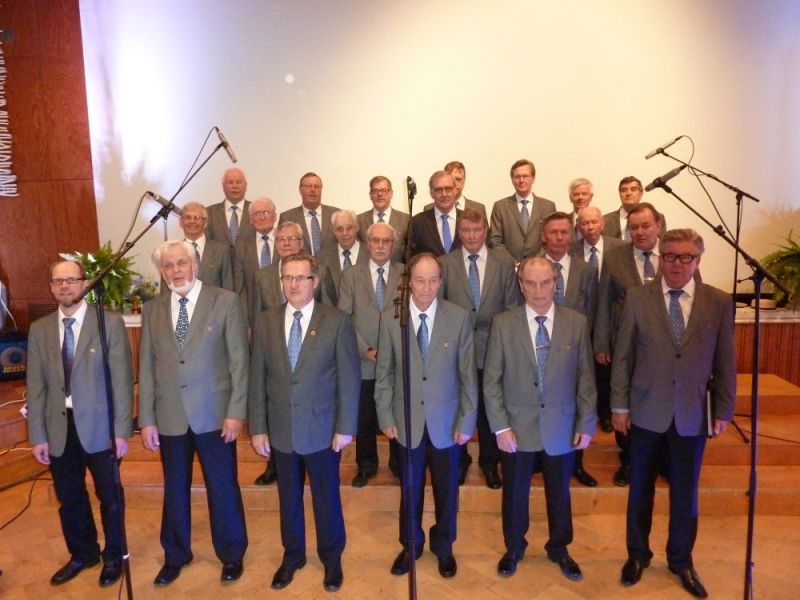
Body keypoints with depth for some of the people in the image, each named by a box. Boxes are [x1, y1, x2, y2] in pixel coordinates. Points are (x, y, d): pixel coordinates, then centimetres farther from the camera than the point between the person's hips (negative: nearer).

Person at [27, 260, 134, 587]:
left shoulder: (110, 323, -7)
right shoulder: (39, 329, 5)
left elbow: (122, 380, -8)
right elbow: (36, 386, 5)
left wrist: (122, 430, -11)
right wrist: (37, 436, 2)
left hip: (99, 425, -3)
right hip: (59, 427, 4)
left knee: (109, 497, 11)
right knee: (69, 499, 17)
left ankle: (113, 556, 33)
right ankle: (82, 553, 40)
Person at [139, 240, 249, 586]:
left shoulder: (226, 301, -6)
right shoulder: (152, 310, 5)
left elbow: (239, 360, -7)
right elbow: (147, 368, 6)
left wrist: (236, 412, -12)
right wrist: (147, 420, 3)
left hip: (214, 413, -3)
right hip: (170, 416, 3)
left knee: (223, 487, 10)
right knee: (174, 489, 17)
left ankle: (231, 554, 31)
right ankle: (176, 555, 39)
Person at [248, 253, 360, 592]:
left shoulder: (337, 321, -8)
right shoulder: (264, 322, 0)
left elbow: (349, 378, -7)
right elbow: (257, 379, 2)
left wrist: (345, 427, -9)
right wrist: (258, 428, 0)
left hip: (323, 428, -2)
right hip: (281, 429, 3)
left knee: (326, 496, 13)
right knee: (288, 497, 18)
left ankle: (331, 558, 35)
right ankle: (292, 555, 40)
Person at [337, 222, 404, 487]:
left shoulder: (407, 274, 2)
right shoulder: (350, 275, 2)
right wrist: (365, 350, -11)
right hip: (363, 362, 0)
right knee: (364, 418, 11)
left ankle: (399, 463, 32)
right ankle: (366, 465, 31)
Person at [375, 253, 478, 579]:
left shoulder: (459, 318, -9)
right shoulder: (390, 318, -7)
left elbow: (468, 374, -4)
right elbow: (384, 373, -1)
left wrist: (467, 420, -5)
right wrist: (386, 417, -2)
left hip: (446, 420, 0)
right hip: (407, 421, 0)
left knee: (446, 489, 17)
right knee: (410, 488, 17)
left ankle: (443, 546, 41)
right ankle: (411, 545, 41)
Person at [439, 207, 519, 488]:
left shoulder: (504, 262, 0)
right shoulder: (445, 263, -2)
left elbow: (513, 307, 1)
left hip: (492, 349, 0)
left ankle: (489, 462, 34)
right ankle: (460, 460, 35)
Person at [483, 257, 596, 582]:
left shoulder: (577, 323, -4)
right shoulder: (503, 323, -8)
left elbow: (586, 378, 0)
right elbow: (491, 380, -6)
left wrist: (586, 424, -1)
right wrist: (500, 426, -10)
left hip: (562, 427, 1)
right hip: (518, 428, -1)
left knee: (559, 494, 19)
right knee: (515, 494, 16)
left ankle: (559, 549, 43)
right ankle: (513, 549, 40)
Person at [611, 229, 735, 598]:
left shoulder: (719, 303, -3)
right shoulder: (637, 298, -6)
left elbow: (724, 362, 2)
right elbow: (623, 356, -3)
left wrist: (723, 411, 2)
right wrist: (620, 405, -3)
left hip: (693, 414, 1)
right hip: (646, 411, -1)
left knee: (685, 492, 14)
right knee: (641, 488, 14)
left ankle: (681, 559, 36)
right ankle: (637, 554, 35)